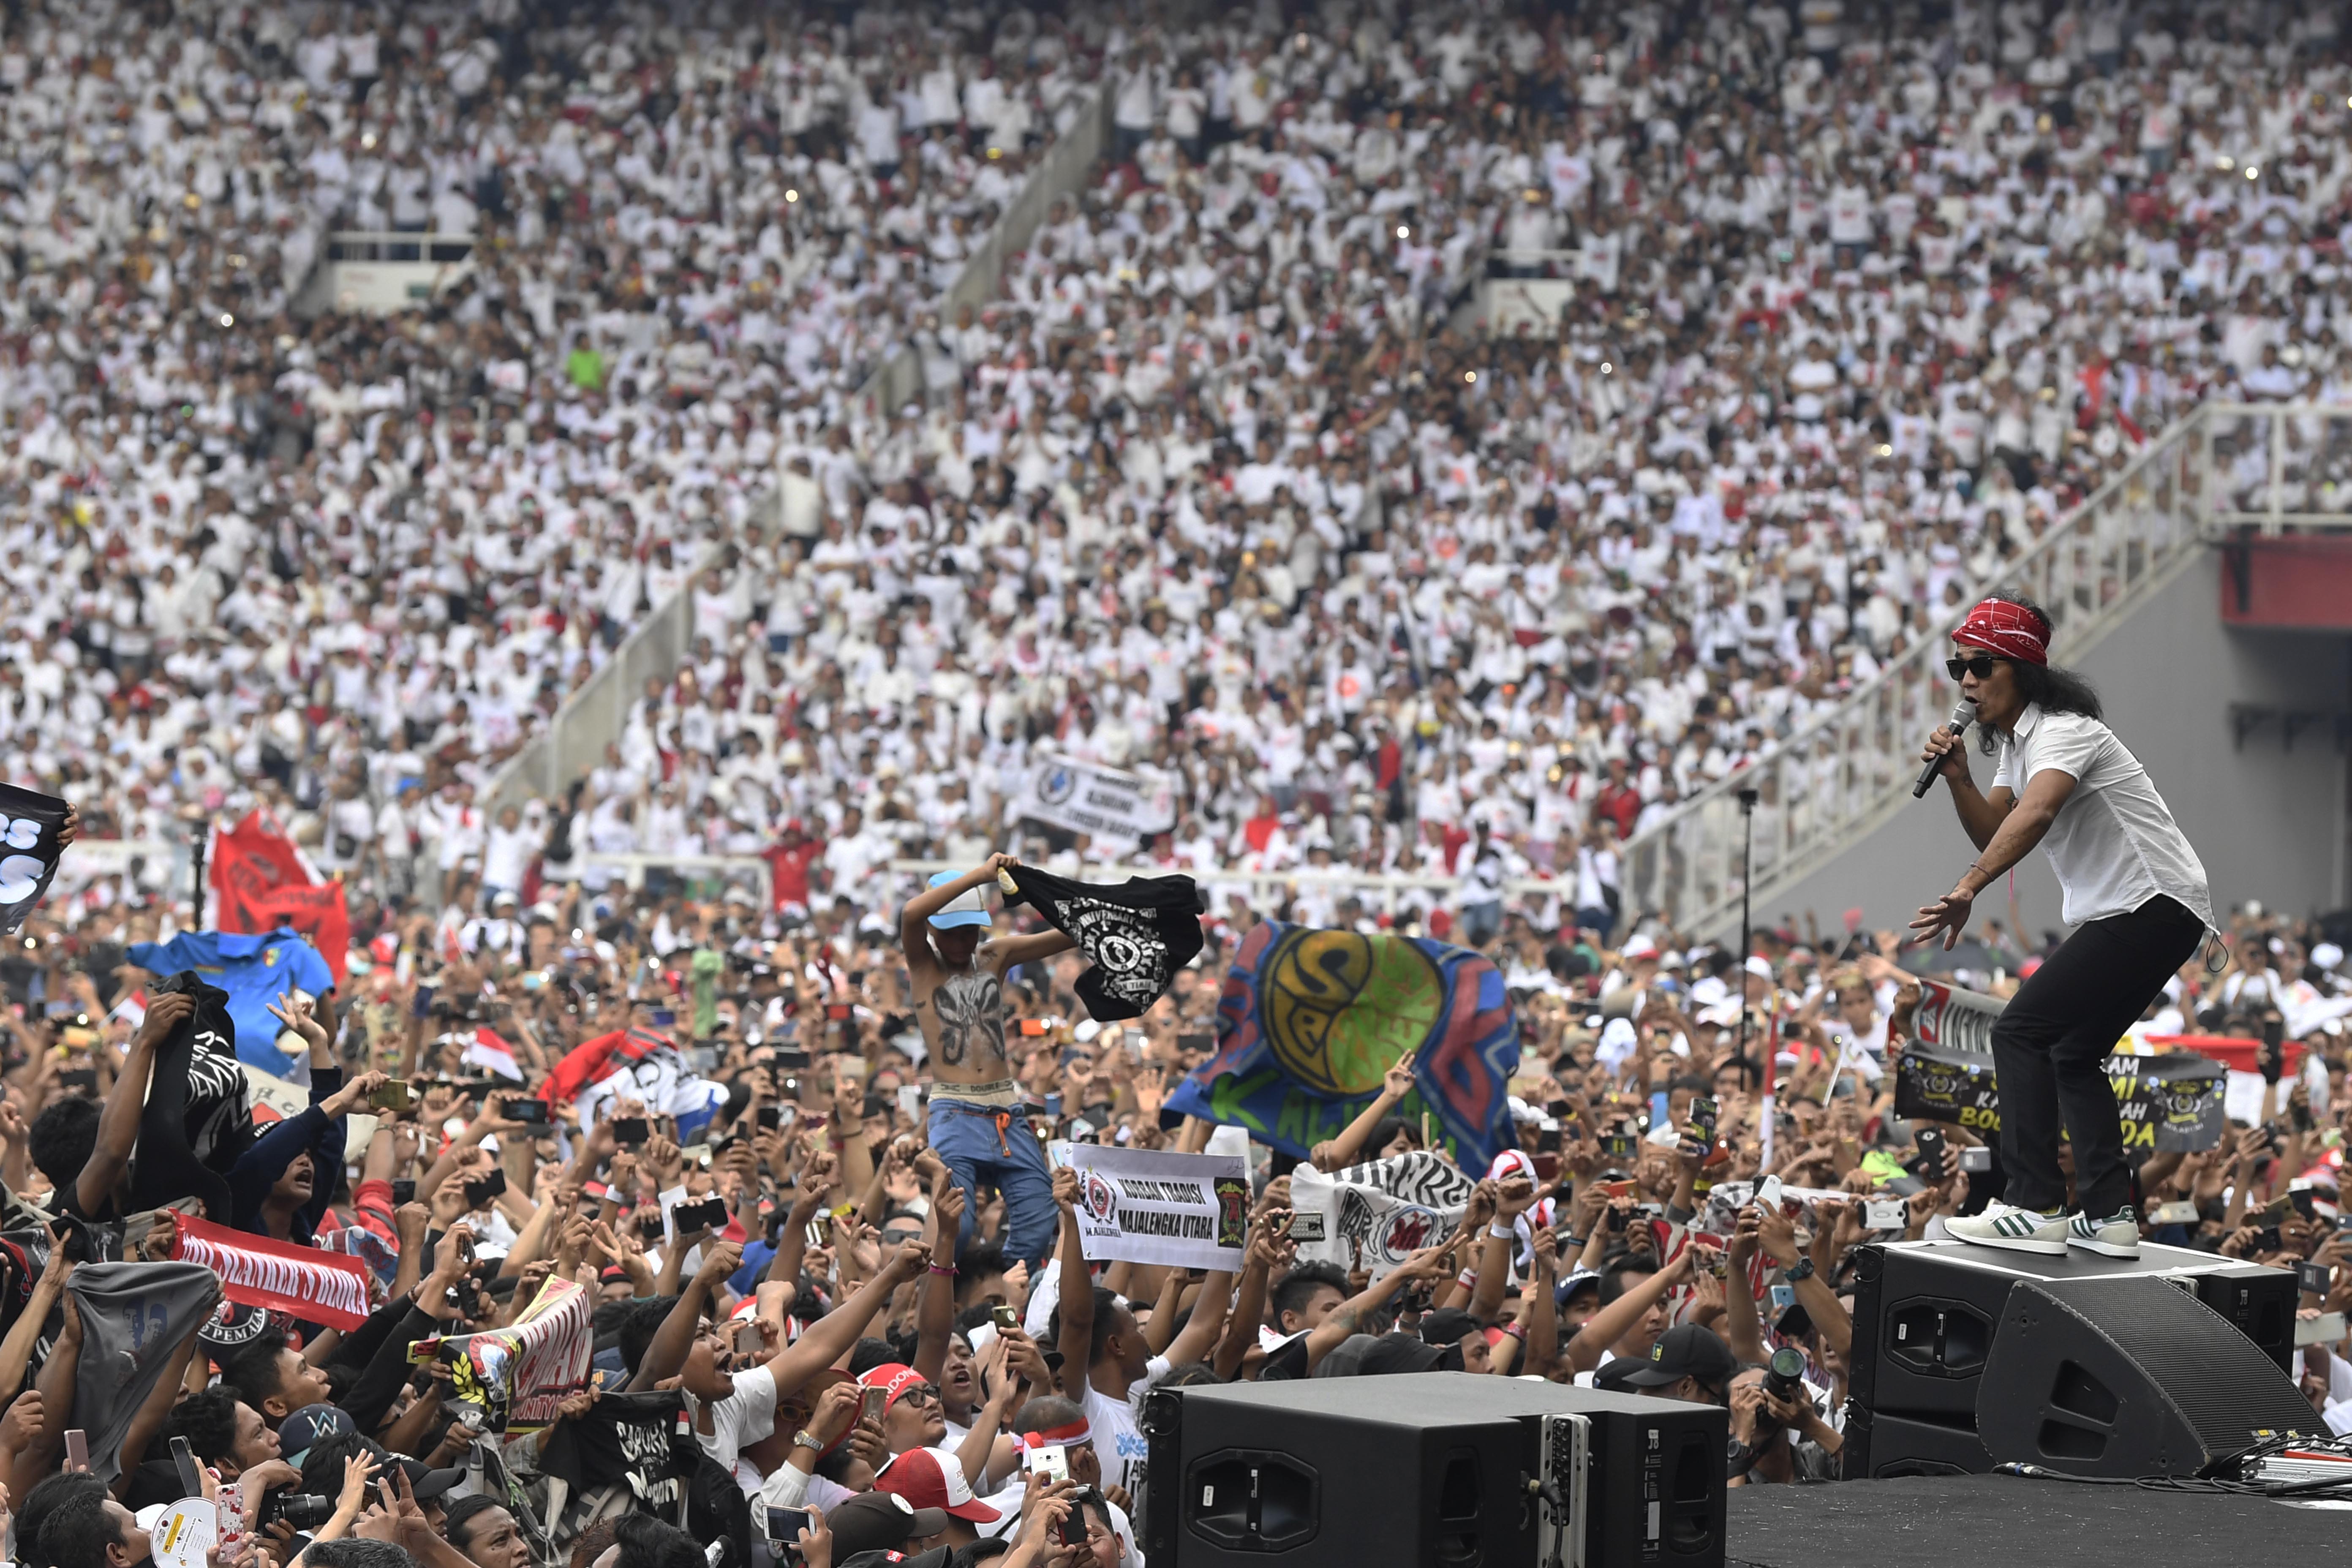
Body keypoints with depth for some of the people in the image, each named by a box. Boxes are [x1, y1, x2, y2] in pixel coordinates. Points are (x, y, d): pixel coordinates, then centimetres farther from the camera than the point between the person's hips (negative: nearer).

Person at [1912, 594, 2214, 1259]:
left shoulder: (2063, 730, -18)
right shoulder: (2014, 742, 15)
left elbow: (2035, 814, -37)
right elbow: (1995, 834, 15)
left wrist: (1966, 891, -49)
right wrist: (1957, 778, -4)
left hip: (2156, 904, -11)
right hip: (2113, 912, 11)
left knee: (2019, 1031, -15)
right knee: (2072, 1055, 14)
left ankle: (2034, 1208, -20)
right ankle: (2108, 1215, 13)